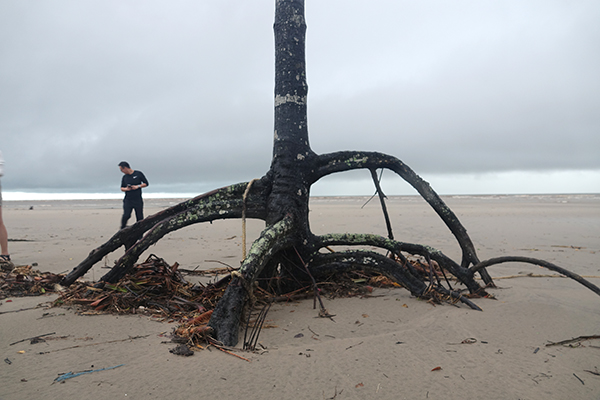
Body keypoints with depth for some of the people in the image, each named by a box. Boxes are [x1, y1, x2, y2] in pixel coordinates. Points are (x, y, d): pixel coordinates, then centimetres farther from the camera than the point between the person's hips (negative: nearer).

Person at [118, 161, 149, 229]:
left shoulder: (138, 174, 1)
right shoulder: (124, 177, 10)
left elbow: (146, 183, 3)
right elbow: (122, 188, 17)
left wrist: (138, 186, -12)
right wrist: (126, 189, -6)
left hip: (138, 200, -2)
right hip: (128, 200, 2)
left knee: (139, 217, 1)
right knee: (126, 216, -10)